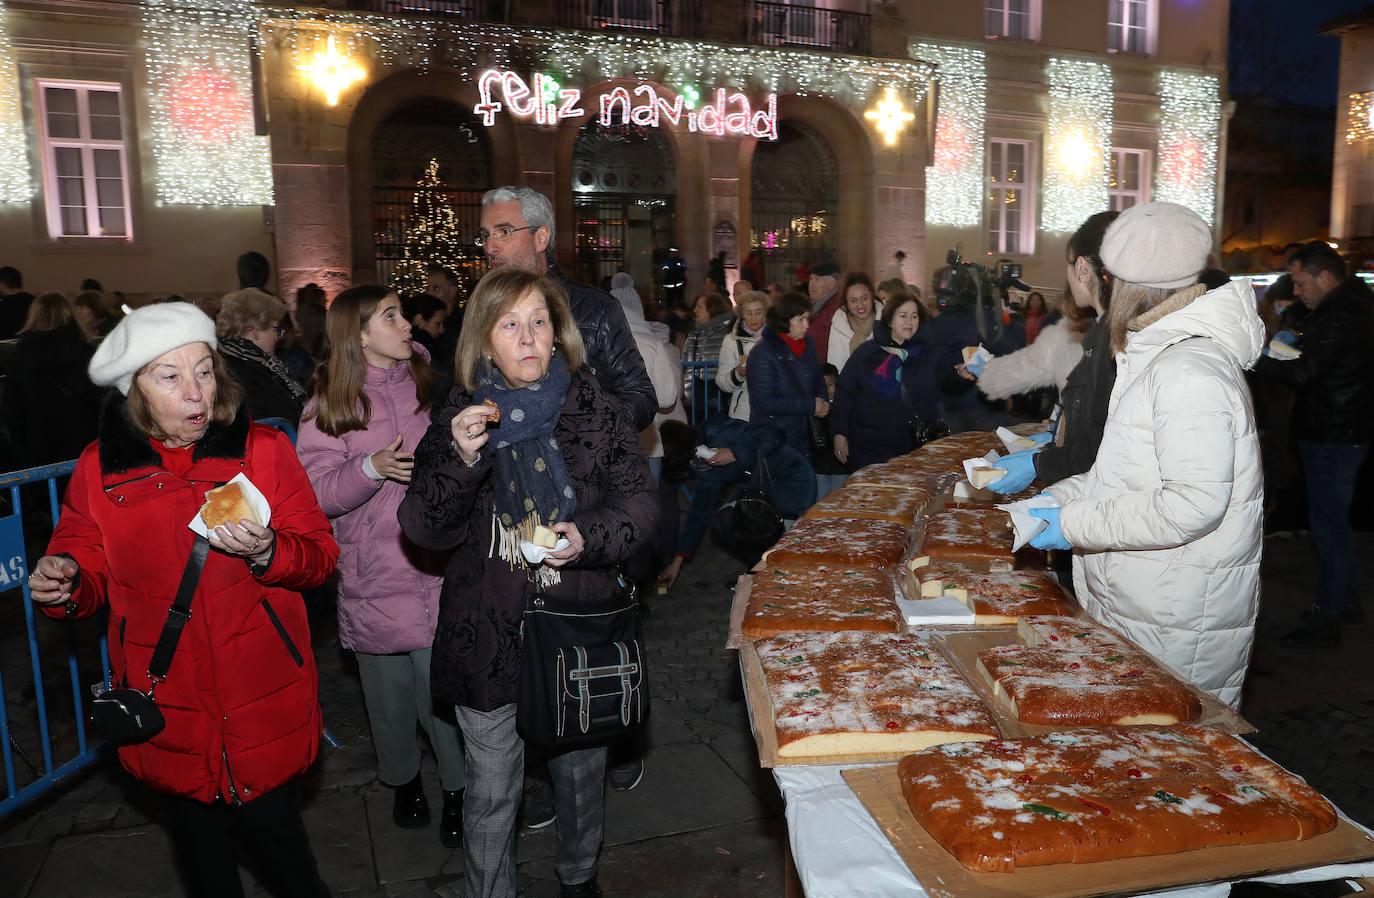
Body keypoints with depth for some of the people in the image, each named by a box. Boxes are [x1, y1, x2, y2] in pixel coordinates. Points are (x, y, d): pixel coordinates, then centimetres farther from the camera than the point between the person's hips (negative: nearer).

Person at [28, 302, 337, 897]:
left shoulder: (264, 450, -5)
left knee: (275, 836, 7)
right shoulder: (99, 469, -2)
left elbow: (320, 554, -4)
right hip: (168, 710, 2)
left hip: (264, 705, -1)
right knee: (199, 843, 18)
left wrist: (267, 552, -23)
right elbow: (91, 571, 8)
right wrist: (63, 582, -14)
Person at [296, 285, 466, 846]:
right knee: (388, 688, 11)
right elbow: (318, 494, -7)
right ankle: (401, 779, 36)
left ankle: (457, 788, 18)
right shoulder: (329, 405, 1)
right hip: (373, 574, 0)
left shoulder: (430, 383, 5)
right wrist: (371, 468, -21)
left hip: (437, 567, 0)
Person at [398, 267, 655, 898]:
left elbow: (638, 501, 0)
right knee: (491, 792, 10)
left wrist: (591, 538, -20)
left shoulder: (593, 409, -3)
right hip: (488, 635, -1)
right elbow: (424, 528, -7)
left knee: (581, 770, 20)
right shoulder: (460, 417, -4)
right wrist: (461, 462, -25)